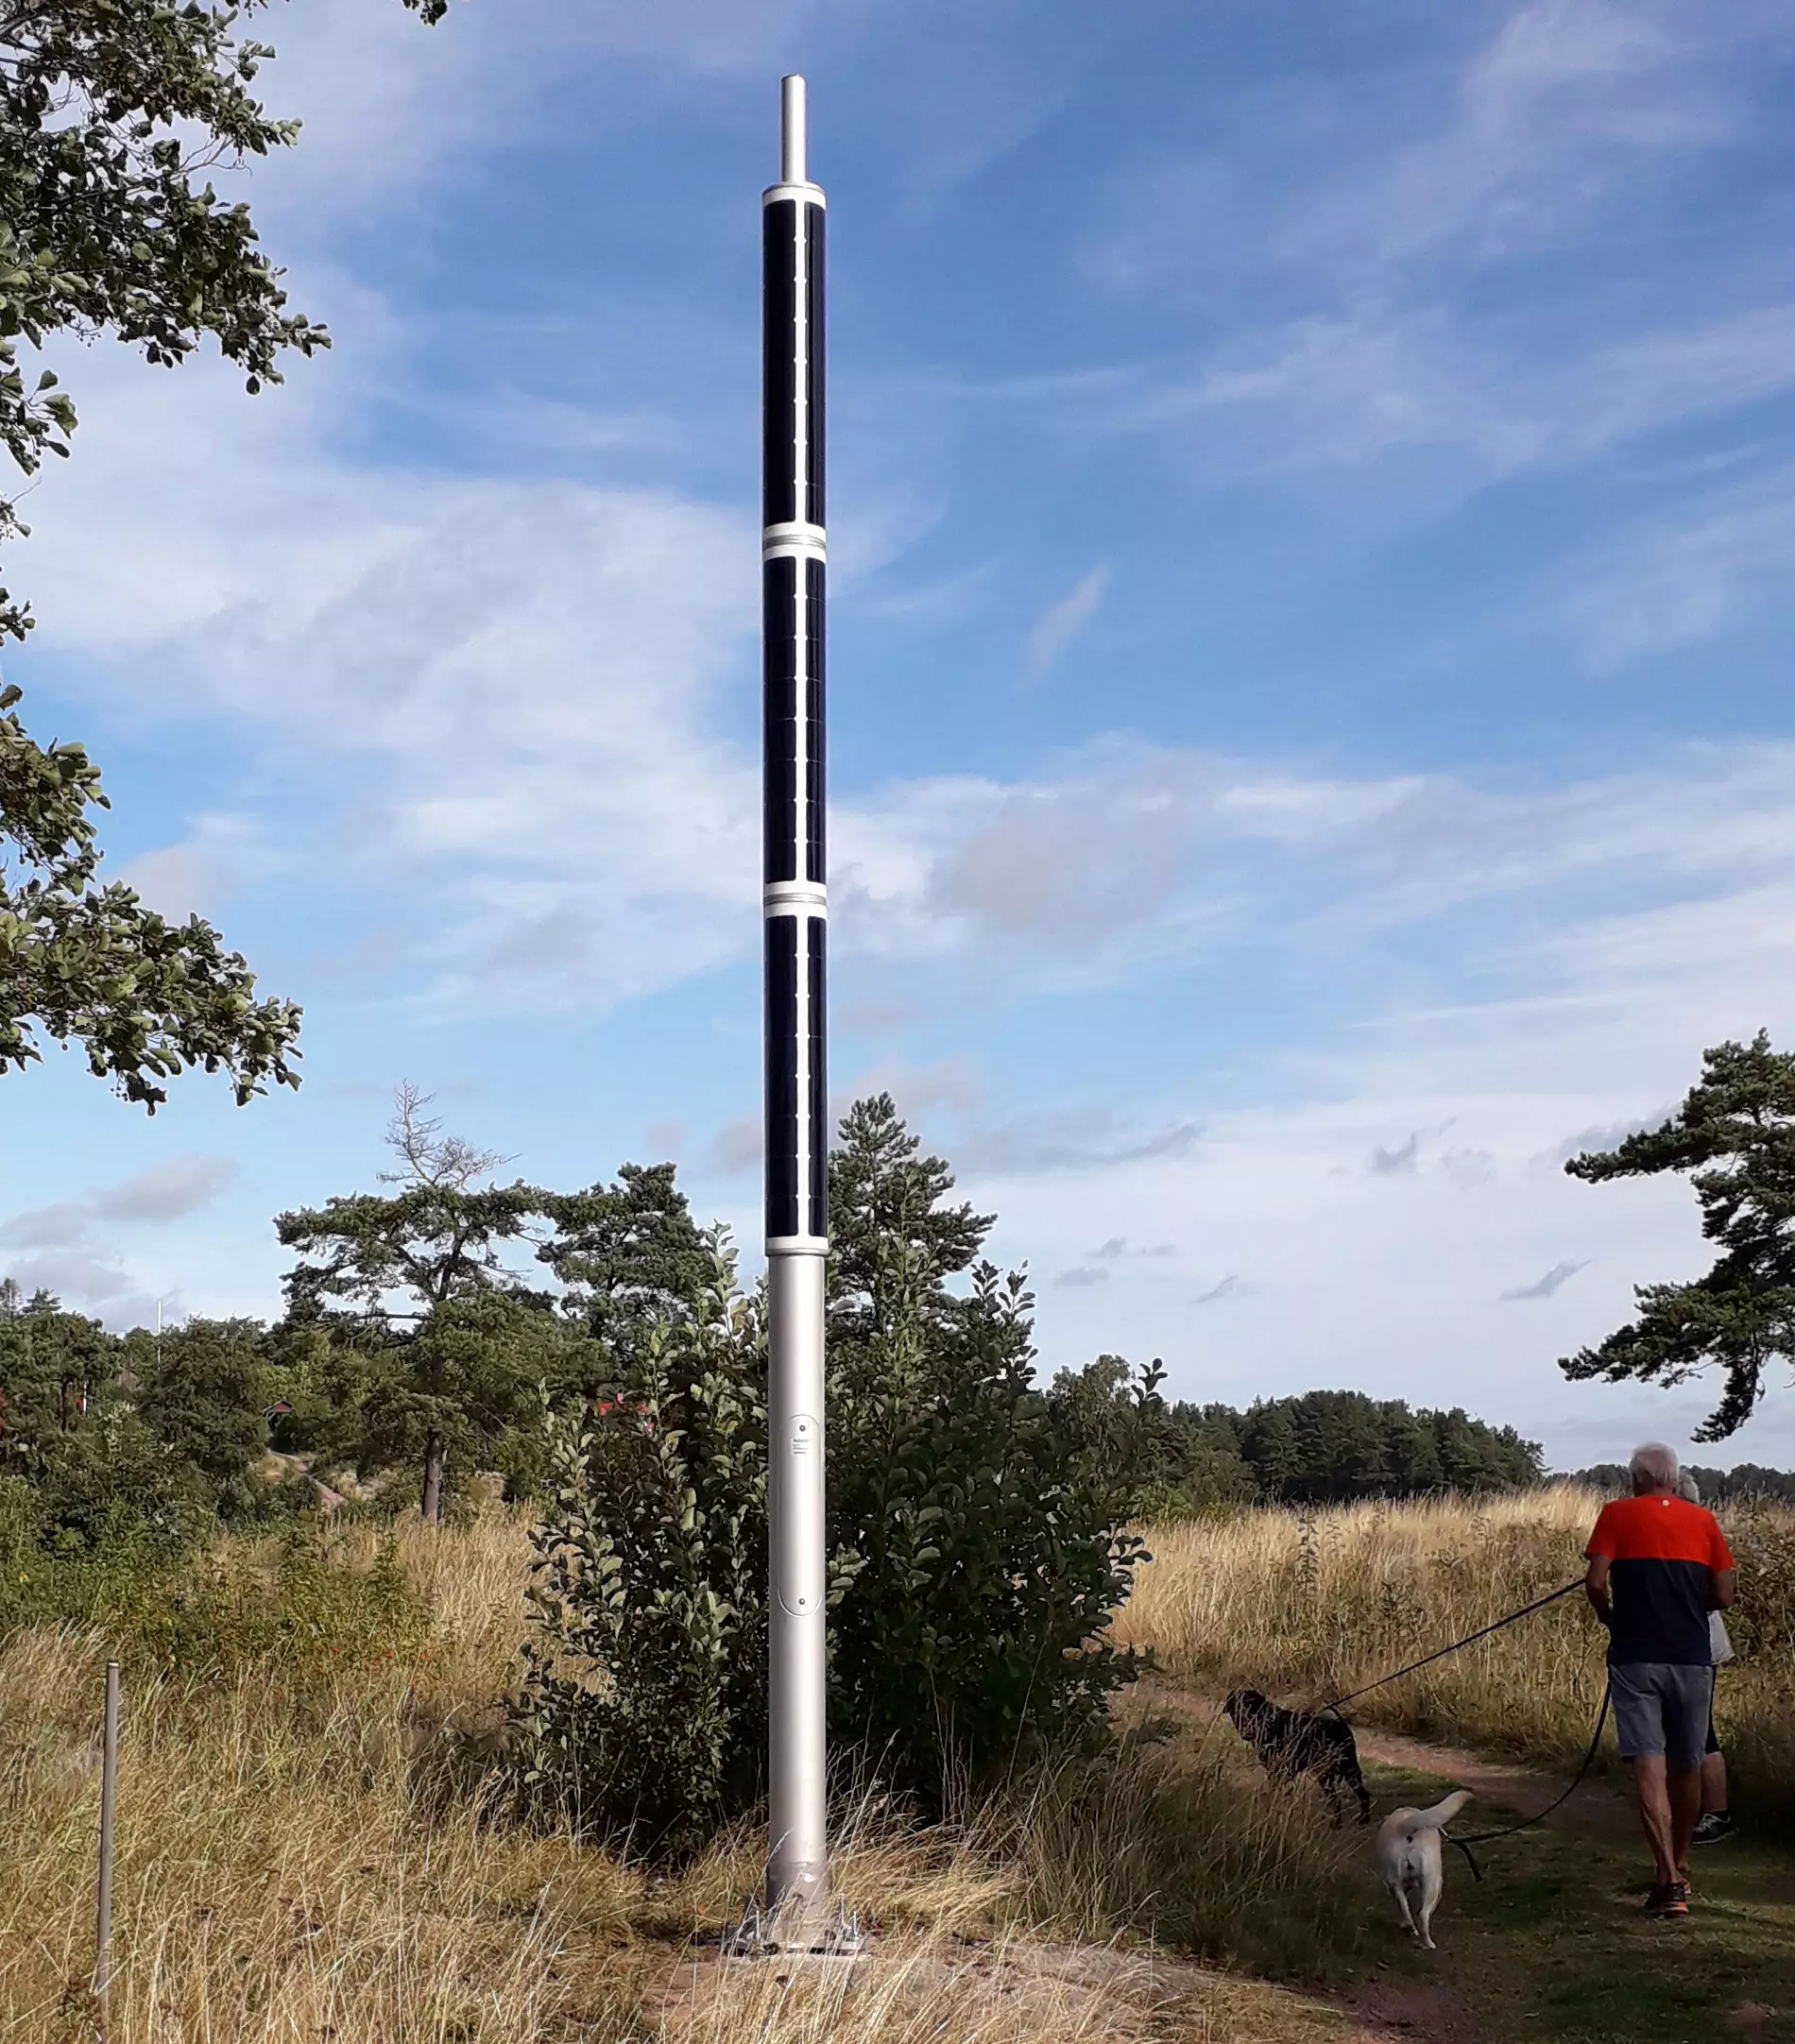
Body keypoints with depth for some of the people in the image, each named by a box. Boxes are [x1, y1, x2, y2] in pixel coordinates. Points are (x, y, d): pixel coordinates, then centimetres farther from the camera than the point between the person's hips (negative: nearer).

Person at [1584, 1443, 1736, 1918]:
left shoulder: (1618, 1514, 0)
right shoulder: (1703, 1521, 7)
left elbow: (1596, 1582, -10)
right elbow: (1723, 1596, 5)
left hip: (1636, 1656, -3)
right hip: (1692, 1657, 3)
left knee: (1649, 1763, -8)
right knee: (1686, 1766, 16)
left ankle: (1667, 1879, -19)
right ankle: (1679, 1868, 30)